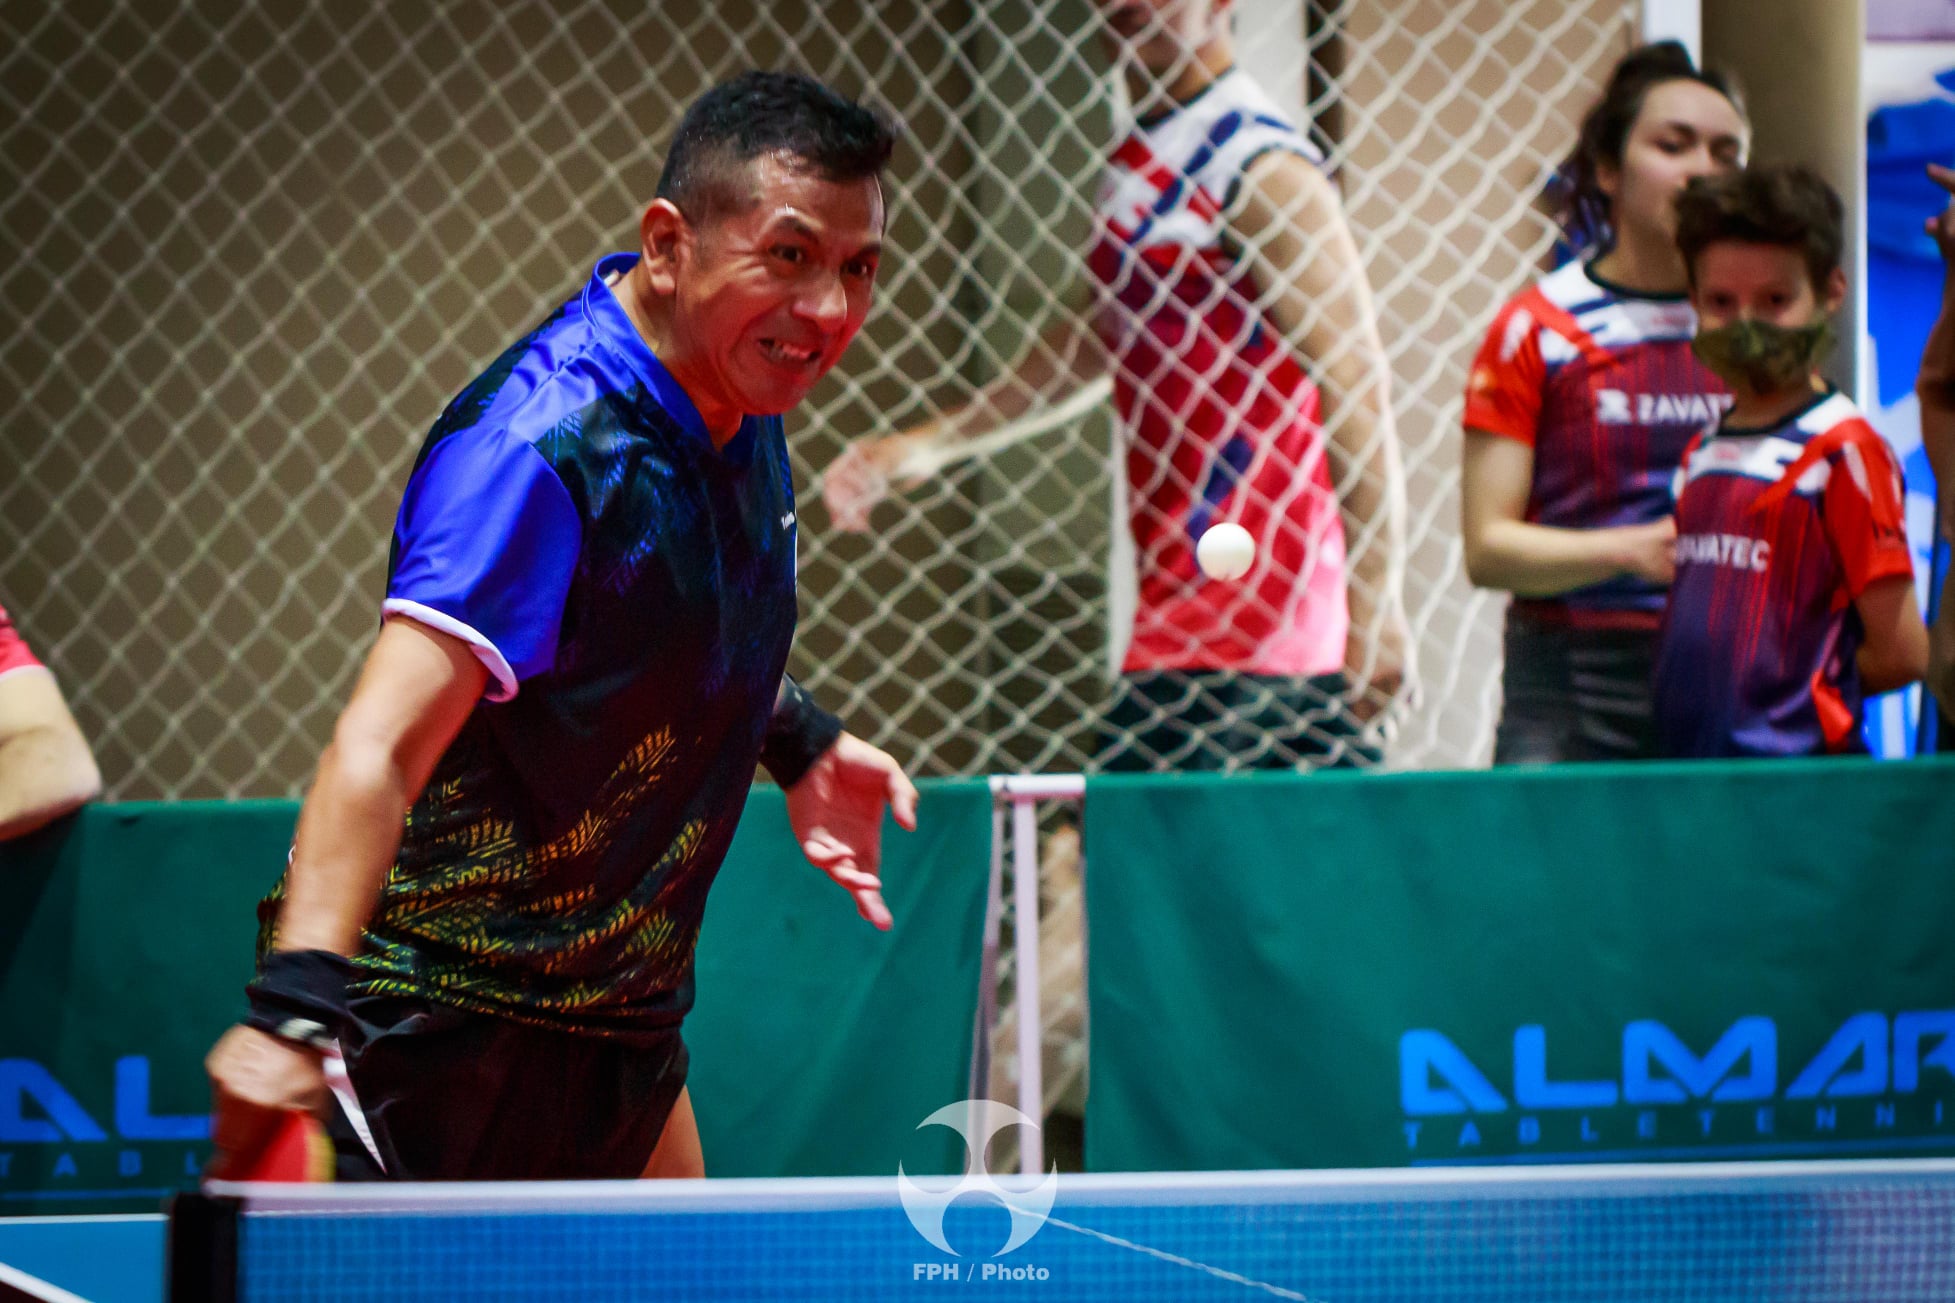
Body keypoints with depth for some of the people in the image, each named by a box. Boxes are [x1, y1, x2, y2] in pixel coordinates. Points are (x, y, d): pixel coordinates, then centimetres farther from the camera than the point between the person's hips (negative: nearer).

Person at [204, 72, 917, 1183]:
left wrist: (799, 738, 16)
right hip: (451, 1037, -9)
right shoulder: (540, 447, -27)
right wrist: (296, 1006, -49)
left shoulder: (738, 401, 1)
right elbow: (381, 746, -38)